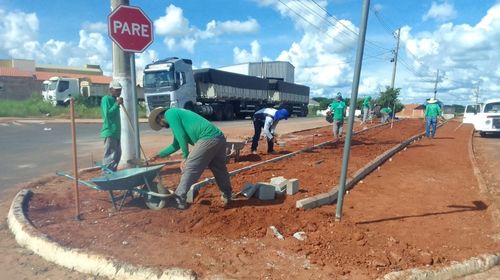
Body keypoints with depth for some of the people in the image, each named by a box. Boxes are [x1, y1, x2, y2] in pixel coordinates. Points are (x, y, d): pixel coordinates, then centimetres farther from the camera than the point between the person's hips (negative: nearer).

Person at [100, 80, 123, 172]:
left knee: (117, 154, 14)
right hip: (110, 131, -9)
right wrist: (117, 104, -22)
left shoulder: (114, 100, 17)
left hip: (116, 131, 10)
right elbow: (107, 114, -22)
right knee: (110, 155, -8)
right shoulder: (106, 99, -9)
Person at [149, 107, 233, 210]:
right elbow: (176, 145, 40)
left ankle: (179, 201, 3)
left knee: (189, 168, -2)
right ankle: (227, 196, 33)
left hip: (208, 138, -10)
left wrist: (185, 157, 2)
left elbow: (181, 136, -7)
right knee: (219, 170, 21)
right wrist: (159, 155, 47)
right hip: (219, 138, 10)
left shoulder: (169, 114, 5)